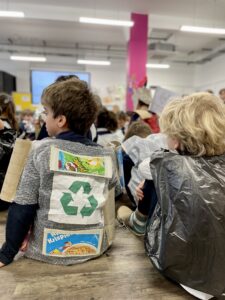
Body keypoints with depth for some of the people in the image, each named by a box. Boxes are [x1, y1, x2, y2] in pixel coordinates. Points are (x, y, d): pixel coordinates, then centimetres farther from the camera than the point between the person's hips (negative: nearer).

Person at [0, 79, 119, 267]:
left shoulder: (42, 150, -14)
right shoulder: (106, 156, -7)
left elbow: (23, 208, -11)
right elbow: (107, 204, 4)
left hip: (48, 250, -1)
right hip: (93, 248, 2)